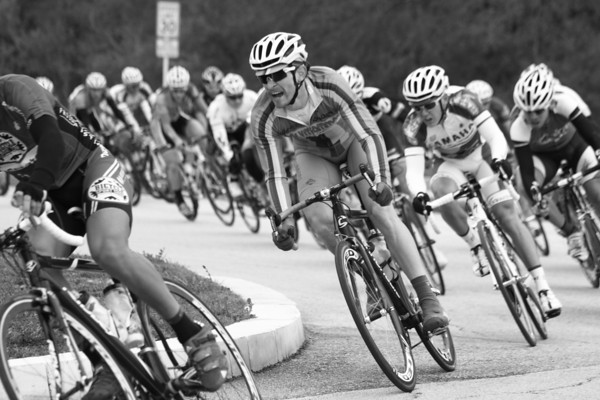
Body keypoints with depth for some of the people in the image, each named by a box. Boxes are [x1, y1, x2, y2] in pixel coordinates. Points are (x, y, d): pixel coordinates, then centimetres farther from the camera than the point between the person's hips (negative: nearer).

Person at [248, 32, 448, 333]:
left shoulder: (329, 85, -36)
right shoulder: (264, 117, -29)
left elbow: (369, 134, -33)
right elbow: (274, 173, -22)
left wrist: (380, 181, -44)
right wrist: (284, 219, -32)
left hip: (353, 141, -2)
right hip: (315, 155, 2)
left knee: (381, 212, -20)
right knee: (320, 219, -23)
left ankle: (427, 298, -20)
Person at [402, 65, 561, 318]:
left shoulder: (462, 101, -31)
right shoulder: (414, 125, -27)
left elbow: (496, 137, -35)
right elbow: (413, 169, -33)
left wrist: (499, 160, -56)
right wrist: (418, 194, -54)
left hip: (482, 158, -1)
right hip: (452, 166, 1)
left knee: (507, 215, -16)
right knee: (440, 188, -34)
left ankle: (542, 286, -13)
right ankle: (476, 245, -14)